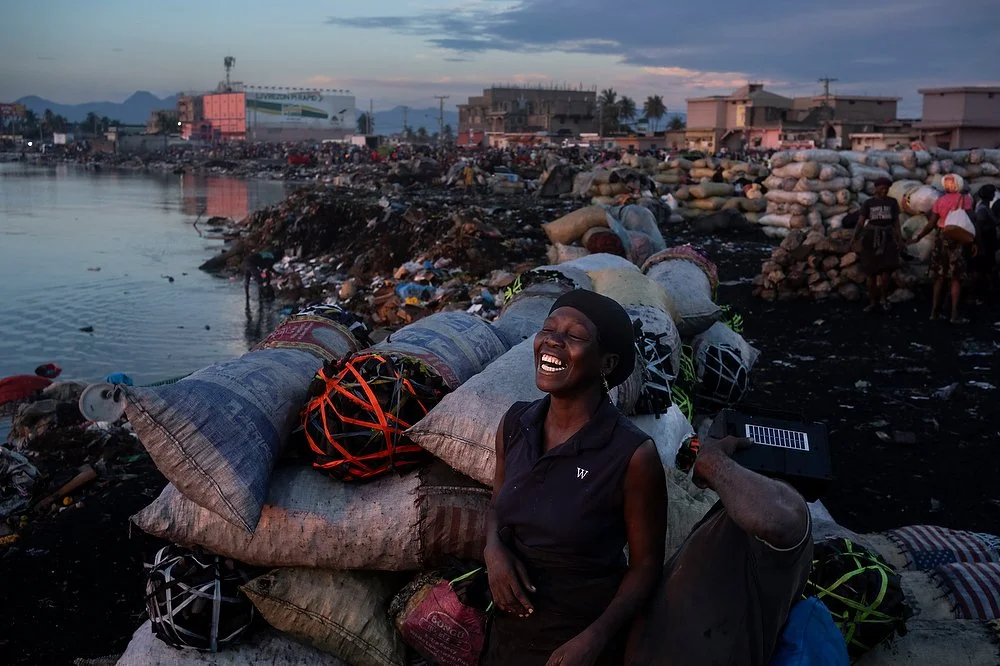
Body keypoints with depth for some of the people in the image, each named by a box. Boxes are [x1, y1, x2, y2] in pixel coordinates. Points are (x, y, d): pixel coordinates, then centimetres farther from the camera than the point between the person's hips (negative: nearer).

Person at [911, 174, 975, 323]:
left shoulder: (940, 201, 5)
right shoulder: (965, 199, -3)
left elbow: (931, 225, 1)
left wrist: (918, 237, 10)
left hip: (941, 238, 3)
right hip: (957, 239, -3)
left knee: (940, 277, 10)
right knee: (956, 278, -1)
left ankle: (934, 311, 12)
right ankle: (955, 314, -4)